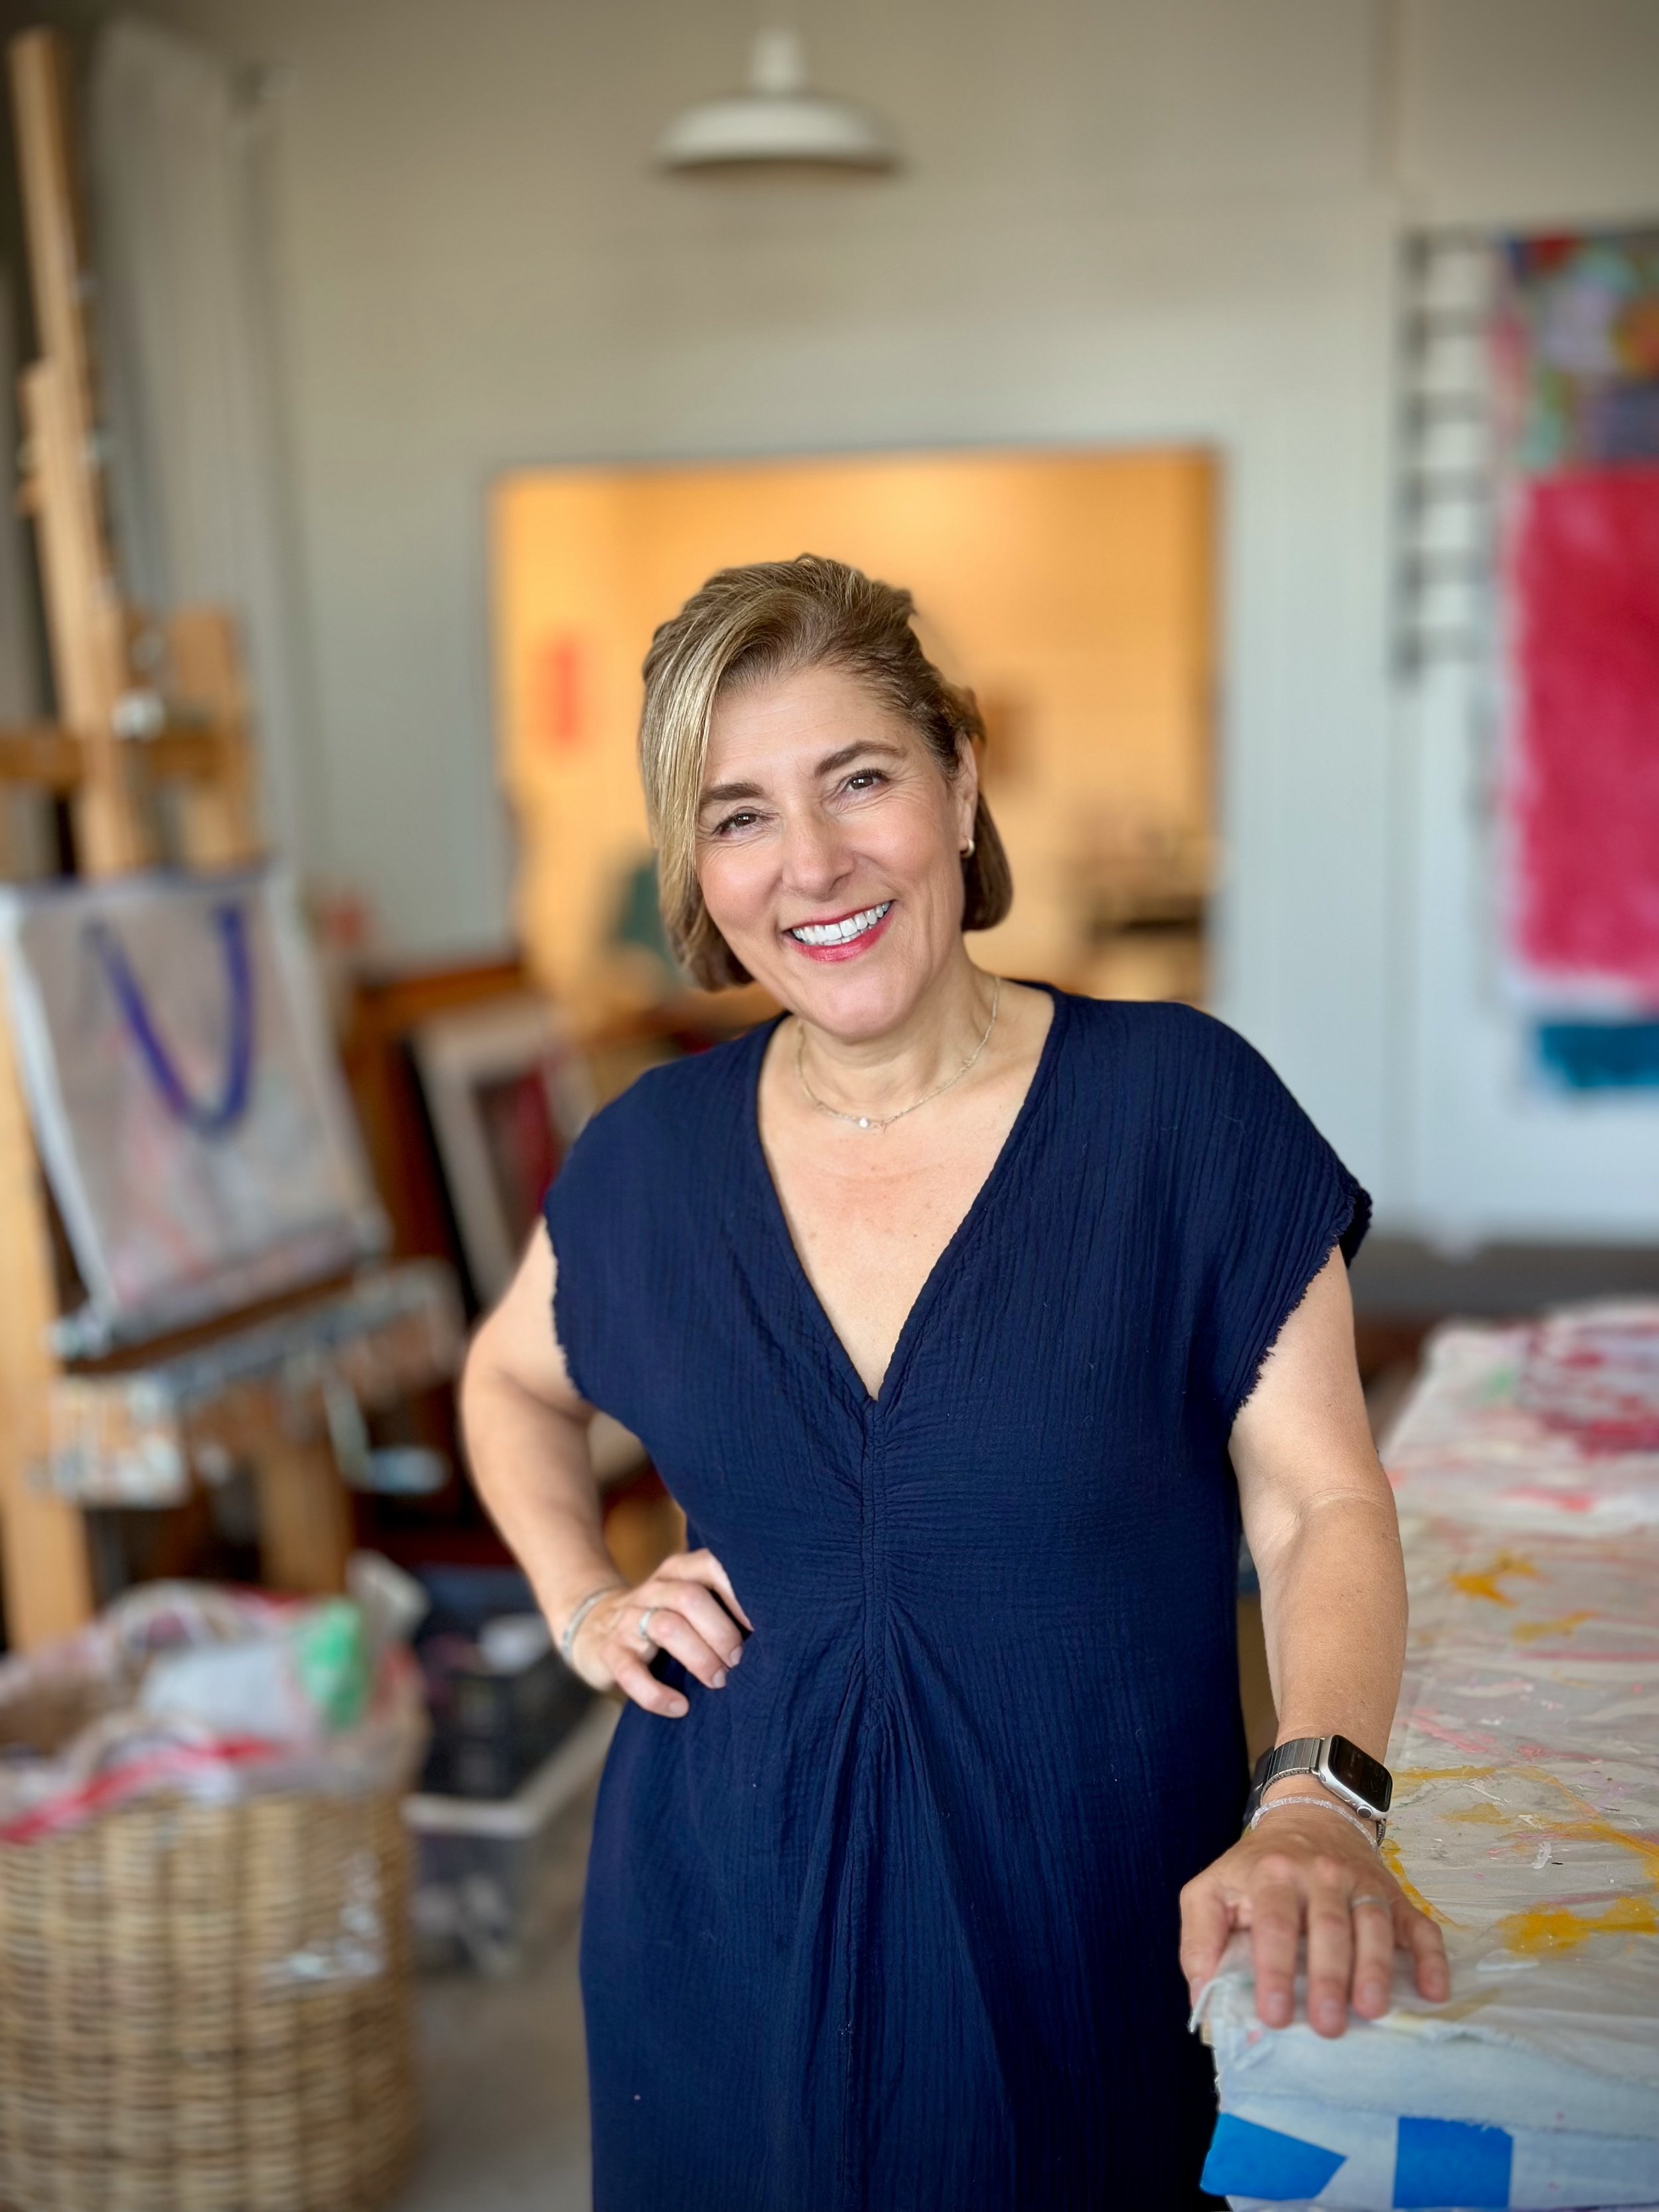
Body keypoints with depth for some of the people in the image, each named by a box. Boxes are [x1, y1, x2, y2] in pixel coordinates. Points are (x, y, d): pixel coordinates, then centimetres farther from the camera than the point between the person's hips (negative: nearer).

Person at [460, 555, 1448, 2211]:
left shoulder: (1180, 1106, -11)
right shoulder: (652, 1157, -1)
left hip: (1098, 1933, -2)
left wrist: (1321, 1797, -25)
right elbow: (510, 1381, 19)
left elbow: (1321, 1504, -10)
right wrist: (579, 1603, 4)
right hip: (731, 1929, 3)